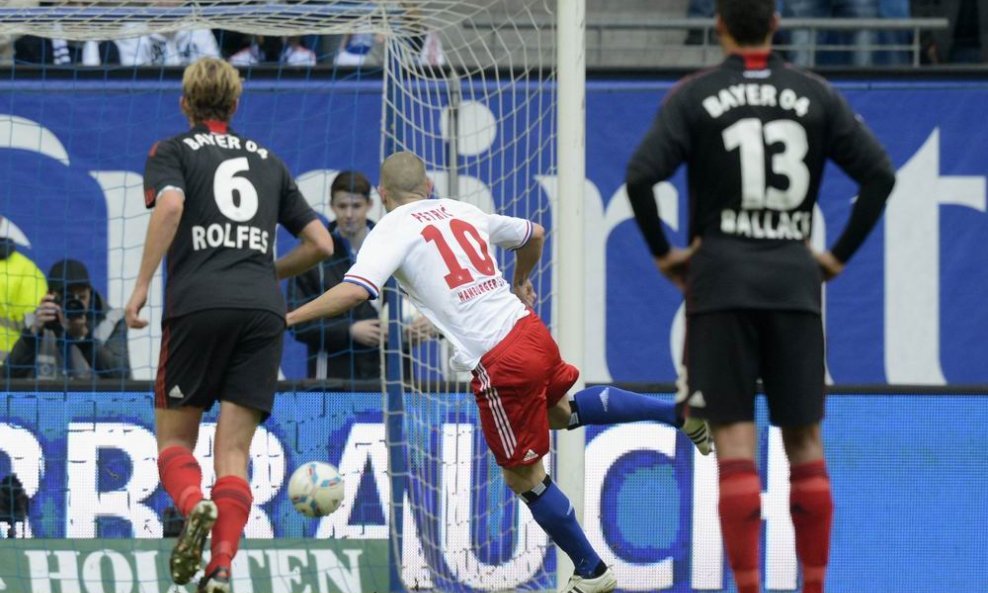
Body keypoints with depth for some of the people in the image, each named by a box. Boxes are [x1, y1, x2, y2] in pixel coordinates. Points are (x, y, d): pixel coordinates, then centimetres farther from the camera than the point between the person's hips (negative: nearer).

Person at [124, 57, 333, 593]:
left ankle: (194, 505, -24)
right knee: (233, 453, 1)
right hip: (262, 309, 3)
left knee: (174, 439, 9)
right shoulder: (267, 161, 23)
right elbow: (321, 243, 20)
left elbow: (170, 205, -11)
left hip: (197, 306, -3)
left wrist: (142, 284, -10)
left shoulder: (172, 152, 11)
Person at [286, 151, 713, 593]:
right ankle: (680, 411, 27)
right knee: (562, 411, 35)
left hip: (500, 365, -6)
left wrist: (288, 317, -11)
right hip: (531, 330, 7)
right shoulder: (461, 212, 16)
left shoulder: (391, 231, -3)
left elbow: (353, 291, -19)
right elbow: (534, 234, 30)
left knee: (524, 477, 10)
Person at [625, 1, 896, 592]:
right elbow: (880, 173, 1)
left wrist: (663, 252, 1)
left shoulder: (694, 96, -1)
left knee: (735, 441, -2)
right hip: (794, 281, 2)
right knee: (805, 442, 8)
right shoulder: (816, 96, 5)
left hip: (721, 279, -2)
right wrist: (841, 254, 8)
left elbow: (641, 176, -12)